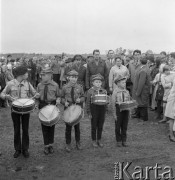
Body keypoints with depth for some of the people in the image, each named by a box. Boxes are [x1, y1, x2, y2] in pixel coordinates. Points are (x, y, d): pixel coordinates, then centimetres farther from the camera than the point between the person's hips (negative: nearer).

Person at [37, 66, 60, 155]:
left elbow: (58, 96, 5)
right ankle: (46, 146, 17)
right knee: (44, 126, 5)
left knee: (51, 126, 8)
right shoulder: (39, 85, 1)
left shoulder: (55, 85, -4)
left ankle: (51, 145, 24)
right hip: (42, 106, 1)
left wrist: (58, 100, -15)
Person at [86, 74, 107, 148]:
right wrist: (89, 113, -6)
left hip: (102, 109, 3)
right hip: (94, 109, -3)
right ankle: (94, 140, 19)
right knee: (94, 126, 6)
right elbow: (88, 103, -4)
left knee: (100, 126, 10)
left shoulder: (104, 91, 4)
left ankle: (99, 140, 24)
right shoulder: (90, 91, -5)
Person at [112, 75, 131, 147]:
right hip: (118, 109, -4)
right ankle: (118, 141, 19)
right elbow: (113, 103, -7)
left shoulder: (127, 92, 6)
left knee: (125, 126, 10)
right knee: (118, 126, 7)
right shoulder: (115, 92, -7)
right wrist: (114, 114, -10)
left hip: (126, 109, 4)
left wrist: (129, 111, 3)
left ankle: (124, 141, 21)